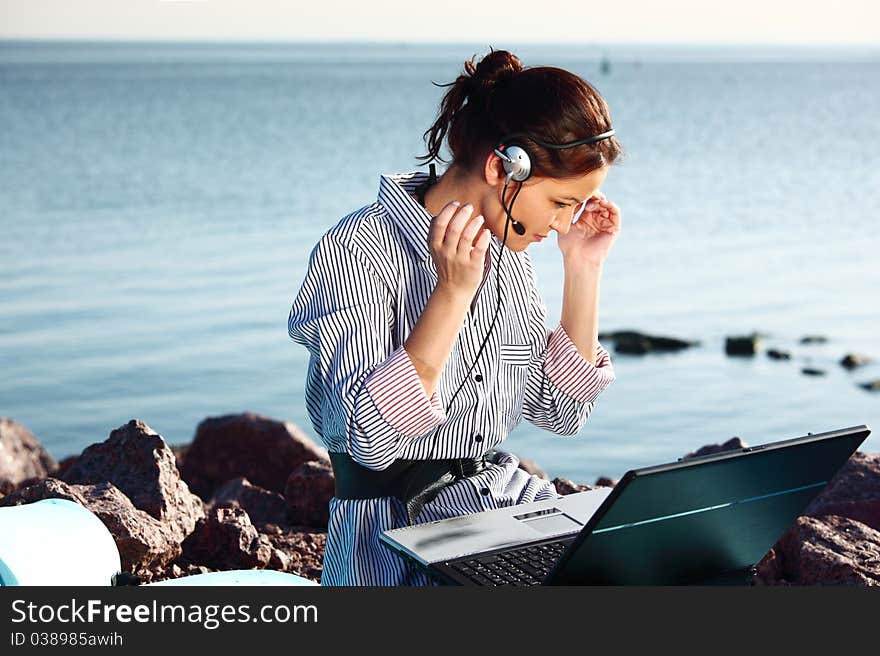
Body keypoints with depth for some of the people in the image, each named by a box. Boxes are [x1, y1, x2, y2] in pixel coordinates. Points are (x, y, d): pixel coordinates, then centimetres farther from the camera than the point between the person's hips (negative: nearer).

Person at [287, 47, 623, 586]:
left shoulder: (504, 253, 7)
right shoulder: (358, 250, -14)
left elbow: (563, 414, 10)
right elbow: (370, 441, -22)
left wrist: (584, 269, 3)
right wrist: (453, 293, -26)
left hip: (510, 499, 7)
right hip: (401, 528, -7)